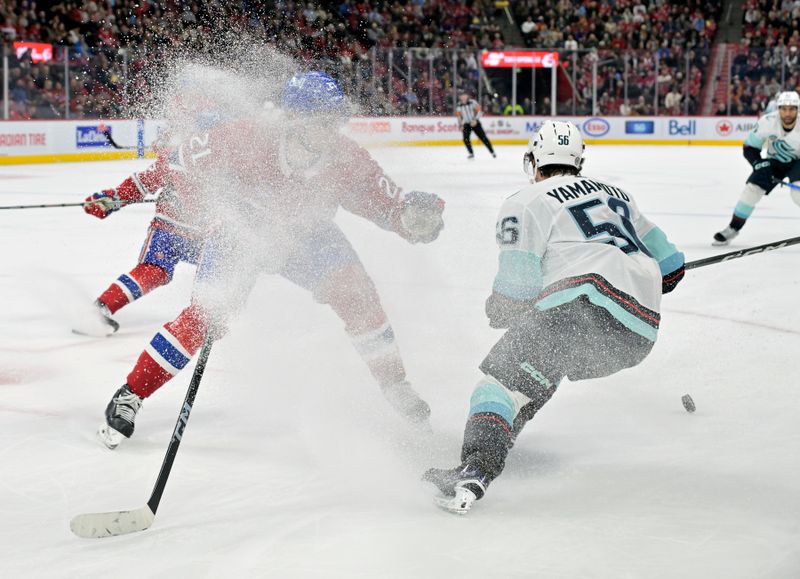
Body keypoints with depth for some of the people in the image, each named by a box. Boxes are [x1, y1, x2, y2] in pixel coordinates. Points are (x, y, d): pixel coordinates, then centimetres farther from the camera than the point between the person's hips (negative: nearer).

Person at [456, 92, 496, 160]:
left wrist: (475, 120, -24)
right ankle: (471, 154, 3)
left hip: (475, 123, -3)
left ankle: (492, 152, 4)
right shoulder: (459, 106, 2)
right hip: (466, 124, 3)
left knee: (483, 137, -4)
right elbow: (459, 116, 13)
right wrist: (461, 125, 6)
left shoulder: (473, 102, -11)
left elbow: (479, 111, -13)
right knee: (466, 139, -12)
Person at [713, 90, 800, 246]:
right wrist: (760, 165, -26)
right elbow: (750, 147, -12)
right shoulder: (767, 122, -25)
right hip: (774, 161, 2)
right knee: (752, 188, -11)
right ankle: (733, 228, 4)